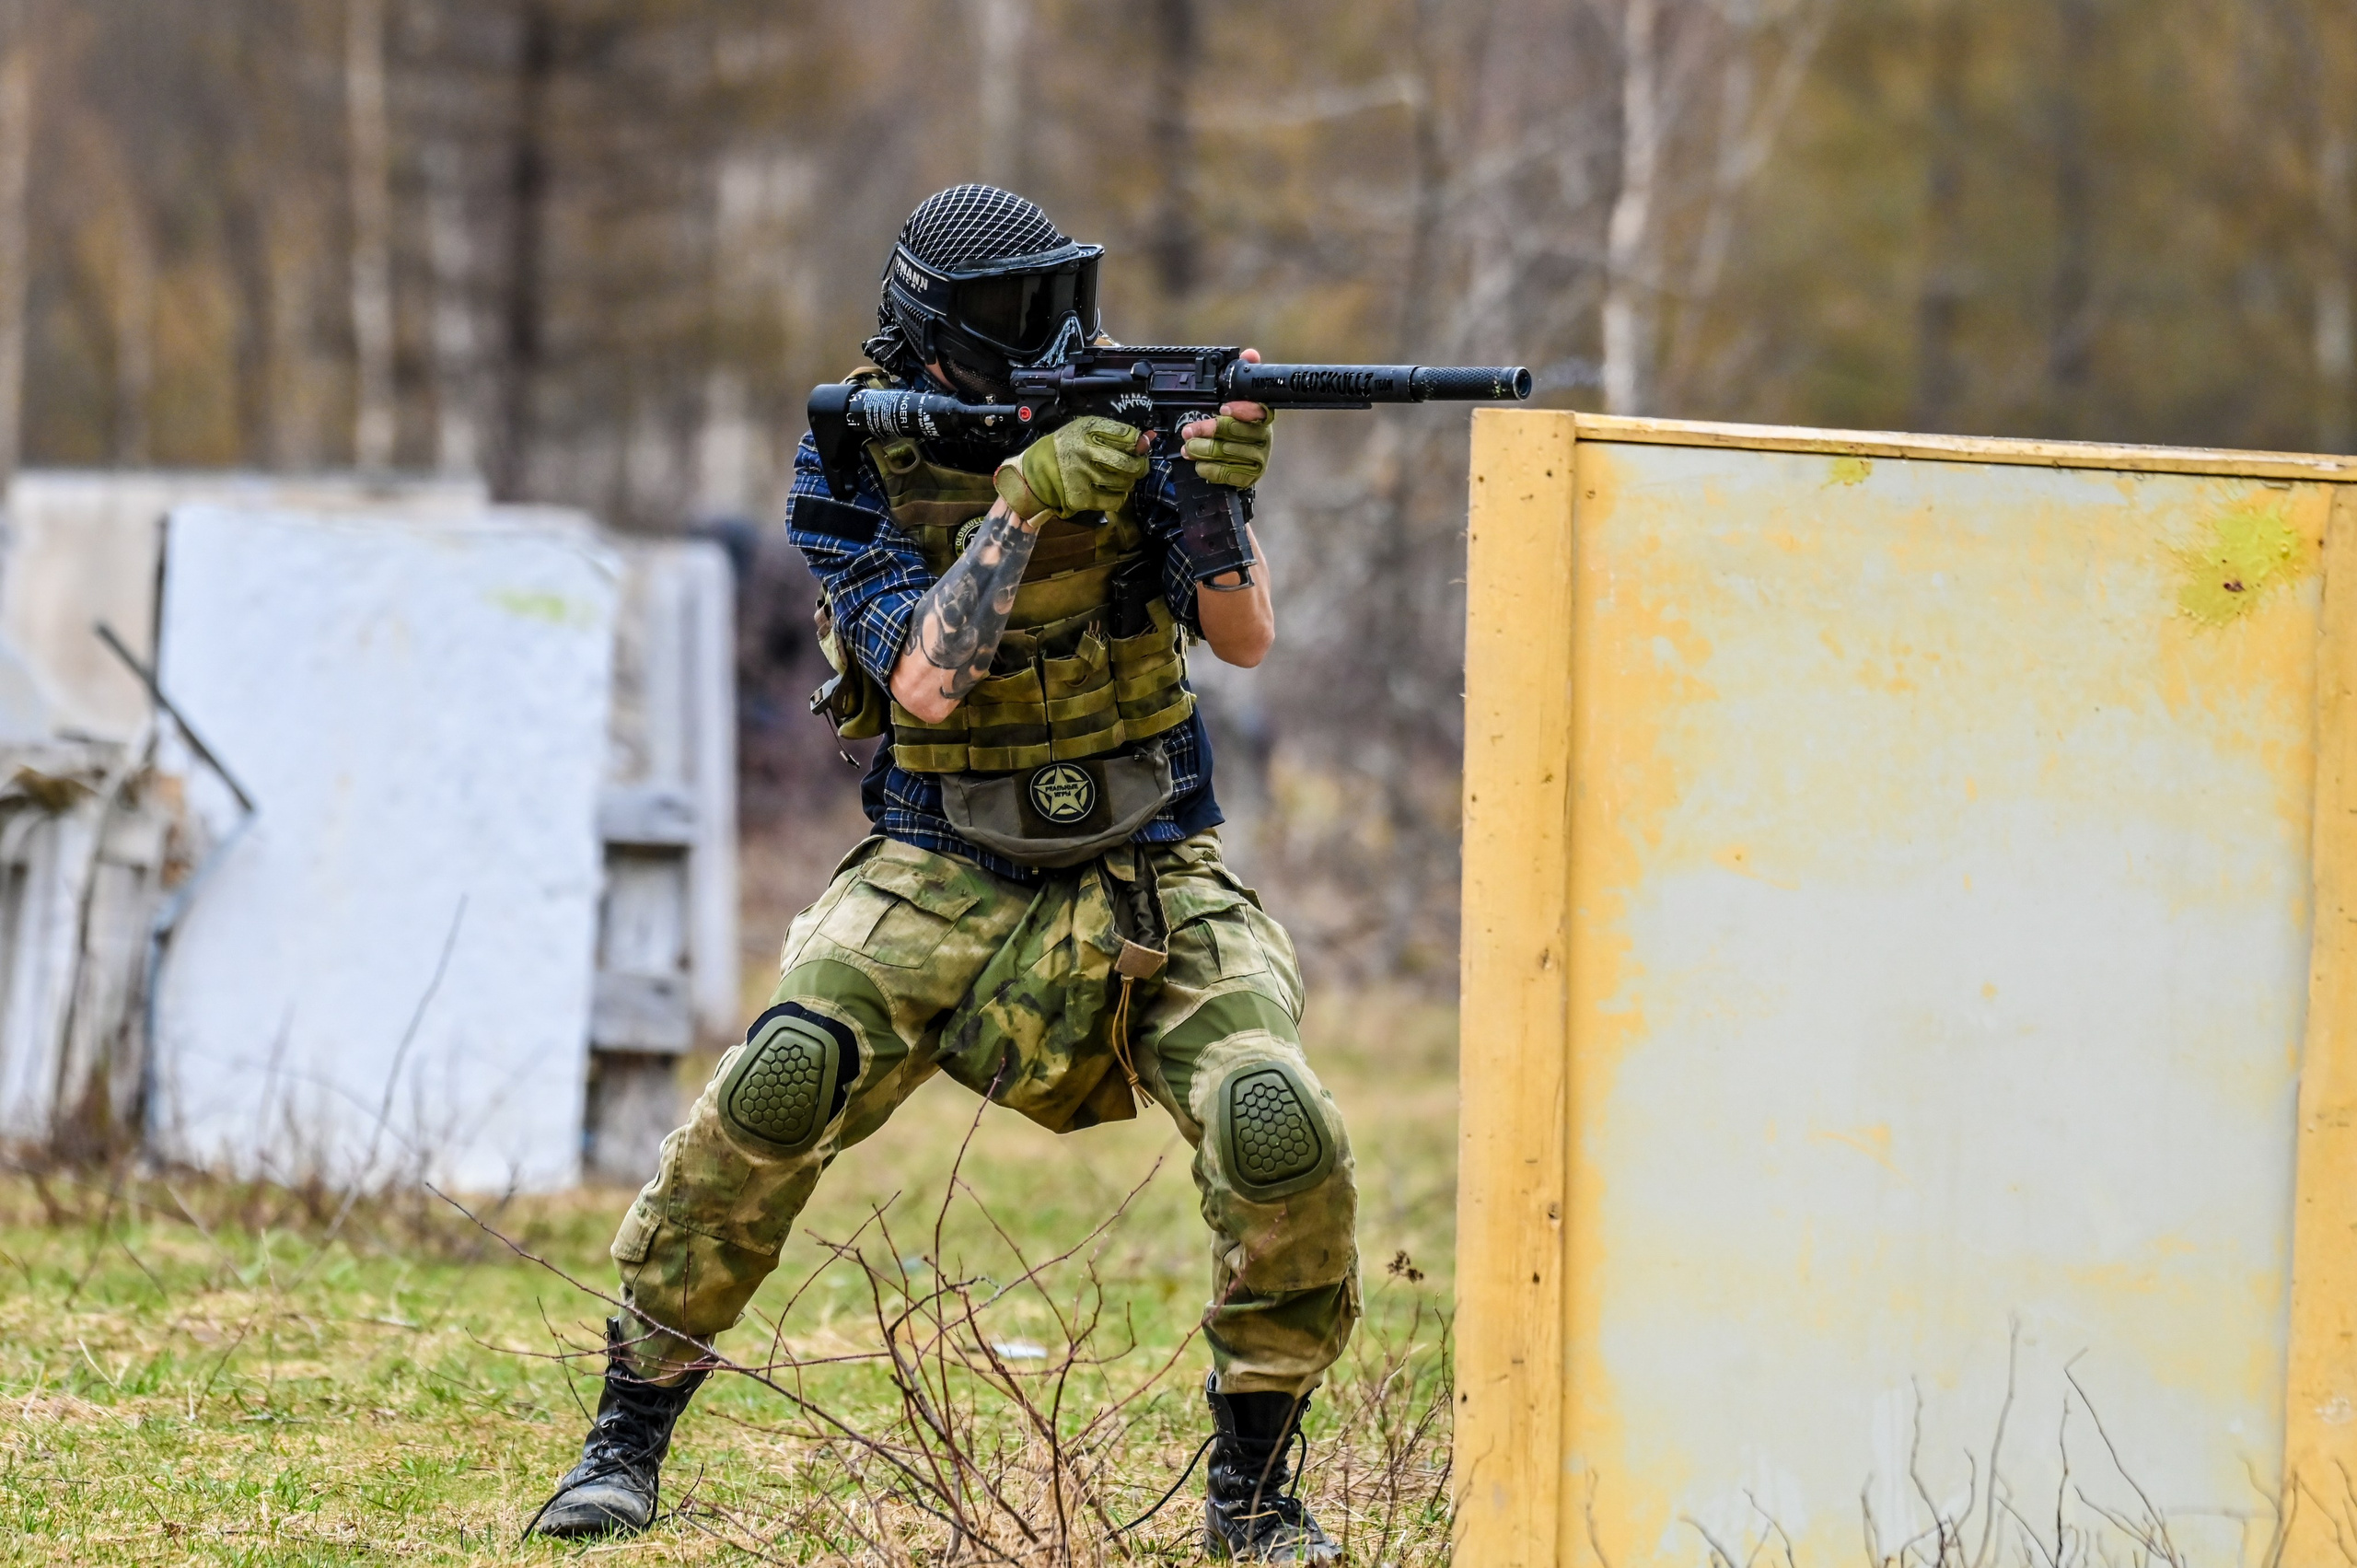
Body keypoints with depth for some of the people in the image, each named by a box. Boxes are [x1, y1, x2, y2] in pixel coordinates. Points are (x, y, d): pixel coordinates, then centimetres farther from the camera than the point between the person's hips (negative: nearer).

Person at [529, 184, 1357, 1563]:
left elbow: (1245, 636, -11)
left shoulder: (1126, 416, -5)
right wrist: (1027, 498, -29)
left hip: (1150, 879, 1)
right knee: (780, 1086, -27)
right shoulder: (855, 475, -8)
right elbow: (924, 677, -21)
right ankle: (630, 1436, -9)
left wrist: (1223, 495, -30)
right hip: (949, 876, -1)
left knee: (1283, 1138, -25)